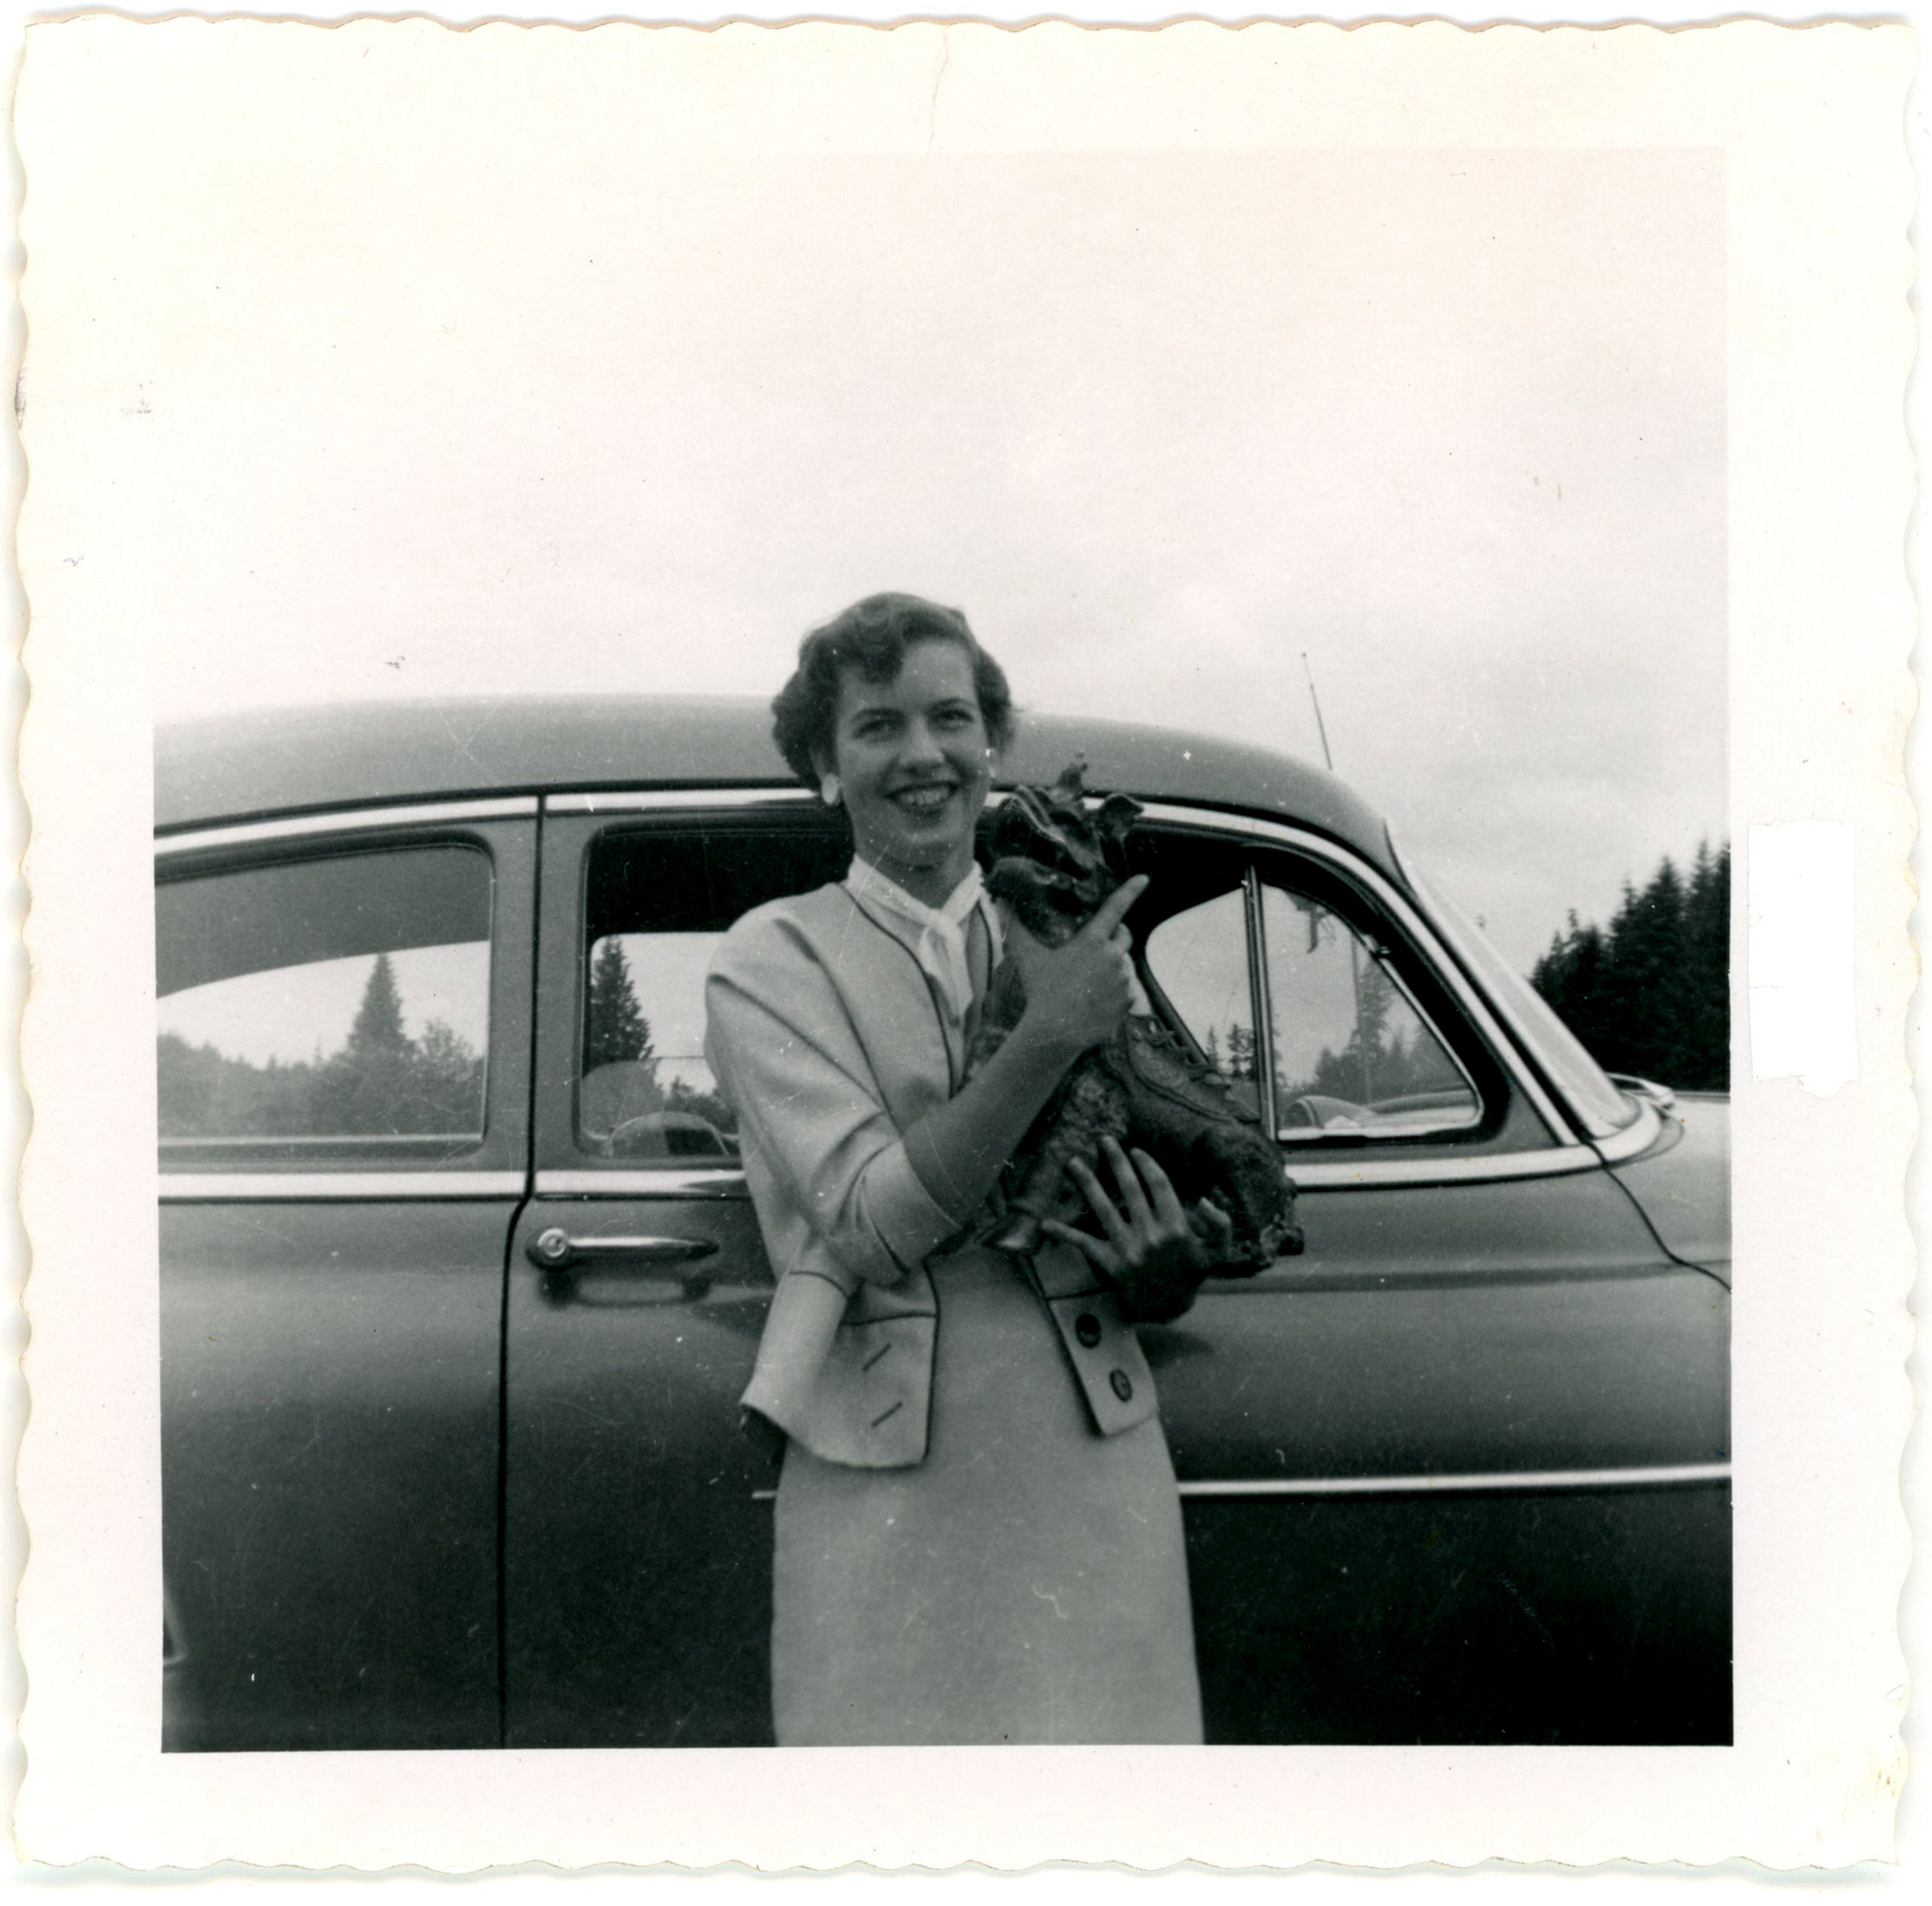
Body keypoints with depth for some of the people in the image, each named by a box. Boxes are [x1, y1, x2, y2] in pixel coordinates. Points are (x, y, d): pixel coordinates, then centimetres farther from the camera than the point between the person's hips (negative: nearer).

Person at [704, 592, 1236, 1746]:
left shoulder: (1076, 942, 9)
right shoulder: (772, 959, -1)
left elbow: (1169, 1196, 14)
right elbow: (876, 1224, -13)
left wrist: (1174, 1261, -9)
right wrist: (1045, 1040, -20)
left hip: (1098, 1463, 3)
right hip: (890, 1487, -3)